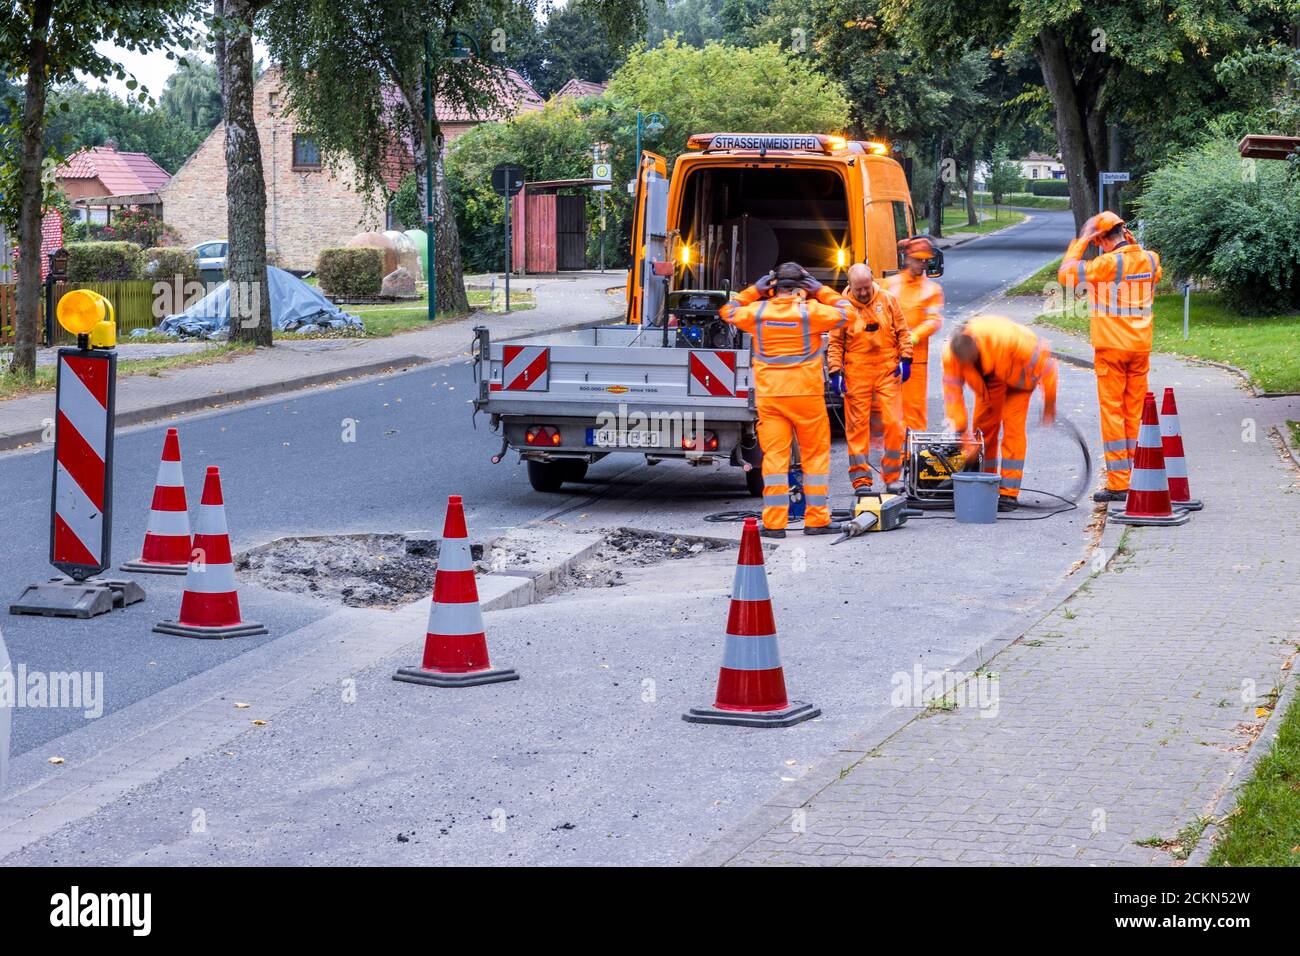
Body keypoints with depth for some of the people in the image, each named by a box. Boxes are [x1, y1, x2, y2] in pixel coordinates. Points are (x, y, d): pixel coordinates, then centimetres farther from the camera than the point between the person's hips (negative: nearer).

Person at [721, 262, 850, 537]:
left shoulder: (757, 311, 1)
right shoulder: (812, 311, -5)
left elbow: (728, 311, 19)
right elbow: (845, 313, 8)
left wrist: (754, 290, 18)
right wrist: (820, 291, 13)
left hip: (769, 396, 2)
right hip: (807, 394, -1)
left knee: (774, 456, 2)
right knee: (816, 455, 9)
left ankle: (774, 523, -1)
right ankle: (816, 519, 9)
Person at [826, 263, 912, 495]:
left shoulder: (887, 300, 5)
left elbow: (903, 331, 11)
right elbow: (835, 343, 3)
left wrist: (905, 359, 2)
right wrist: (835, 372, -5)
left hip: (888, 371, 1)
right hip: (856, 374, -1)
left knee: (893, 423, -3)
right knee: (857, 424, 0)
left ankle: (892, 476, 8)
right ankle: (861, 478, 6)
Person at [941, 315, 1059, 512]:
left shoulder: (1006, 337, -43)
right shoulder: (950, 354, -31)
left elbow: (1043, 362, -29)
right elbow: (952, 392, -21)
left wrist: (1049, 402, -18)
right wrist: (959, 429, -21)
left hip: (1018, 374, -4)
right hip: (988, 378, 4)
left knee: (1013, 426, -14)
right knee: (983, 426, -2)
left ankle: (1009, 493, -13)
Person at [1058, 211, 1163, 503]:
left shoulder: (1109, 263, -16)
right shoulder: (1149, 259, 3)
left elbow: (1066, 274, -11)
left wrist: (1081, 241, -3)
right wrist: (1132, 243, 19)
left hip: (1111, 347, -6)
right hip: (1140, 347, 6)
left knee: (1112, 412, -2)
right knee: (1135, 414, 12)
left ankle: (1118, 483, -5)